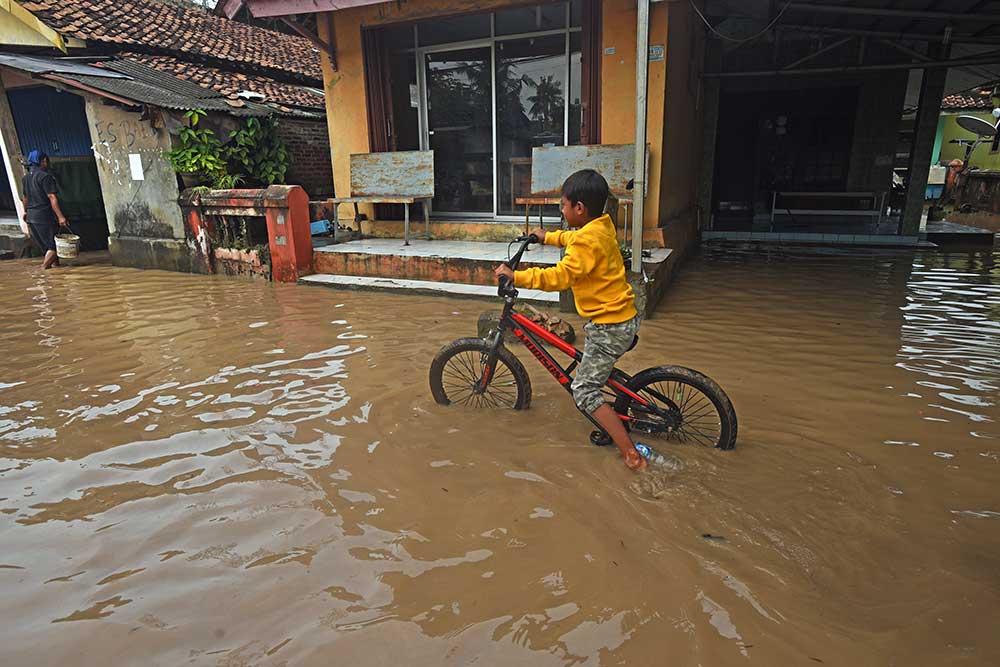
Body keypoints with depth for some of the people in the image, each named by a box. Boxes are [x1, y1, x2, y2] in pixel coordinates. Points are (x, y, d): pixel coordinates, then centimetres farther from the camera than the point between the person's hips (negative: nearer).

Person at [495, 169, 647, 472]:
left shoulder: (588, 240, -21)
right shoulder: (603, 226, 8)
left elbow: (559, 276, -29)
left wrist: (516, 276, -24)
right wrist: (548, 237, 39)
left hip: (610, 326, -10)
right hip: (625, 317, 10)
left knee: (584, 391, -3)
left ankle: (631, 454, -3)